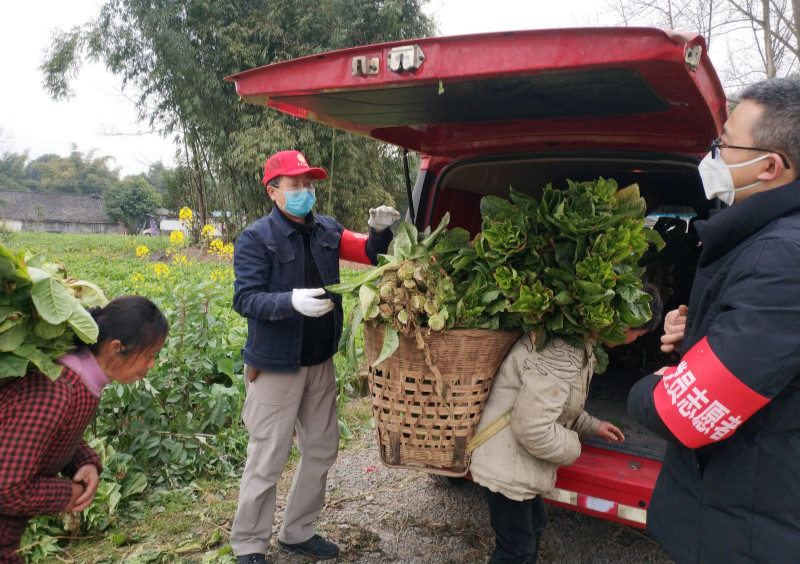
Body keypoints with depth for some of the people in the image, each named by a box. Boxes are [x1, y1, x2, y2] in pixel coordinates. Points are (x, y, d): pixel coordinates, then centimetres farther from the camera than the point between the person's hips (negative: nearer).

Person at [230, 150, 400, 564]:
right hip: (277, 366, -6)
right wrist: (292, 301, -33)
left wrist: (380, 230, -15)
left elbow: (370, 254, 6)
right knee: (267, 460, 3)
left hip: (320, 362, 6)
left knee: (321, 450, 16)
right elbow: (245, 300, -17)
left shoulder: (325, 231, 4)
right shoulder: (255, 239, -11)